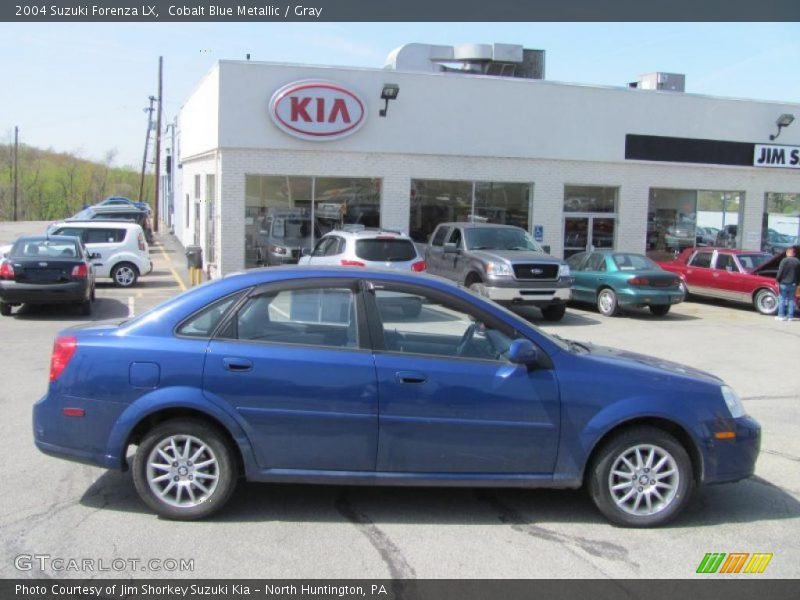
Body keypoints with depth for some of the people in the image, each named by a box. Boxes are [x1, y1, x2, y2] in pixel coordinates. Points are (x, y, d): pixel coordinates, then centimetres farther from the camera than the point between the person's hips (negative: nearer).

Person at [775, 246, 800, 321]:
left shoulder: (784, 261, -11)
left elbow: (780, 272, -13)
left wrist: (777, 280, -2)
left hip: (784, 283, -4)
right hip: (793, 284, 4)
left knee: (782, 299, 2)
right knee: (791, 299, 9)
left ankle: (781, 315, 1)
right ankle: (790, 316, 9)